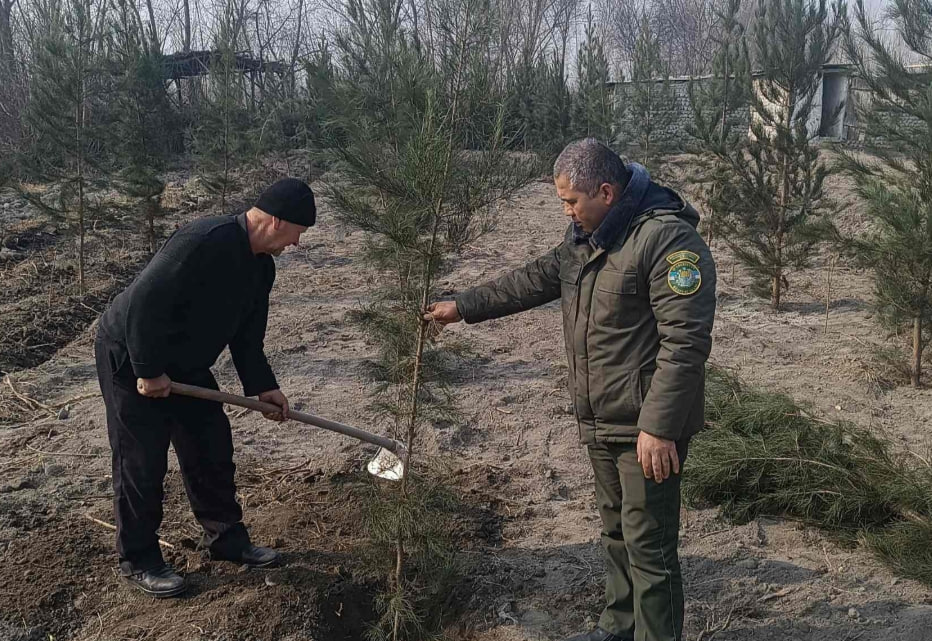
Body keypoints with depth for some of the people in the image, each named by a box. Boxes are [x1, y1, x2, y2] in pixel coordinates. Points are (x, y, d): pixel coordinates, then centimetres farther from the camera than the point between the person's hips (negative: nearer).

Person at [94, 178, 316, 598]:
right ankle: (137, 561, 19)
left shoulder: (261, 266, 0)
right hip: (131, 358, -9)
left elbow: (246, 334, 9)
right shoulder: (205, 242, -31)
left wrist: (261, 386, 1)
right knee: (141, 464, 1)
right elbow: (144, 303, -32)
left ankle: (225, 538, 28)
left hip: (185, 364, 9)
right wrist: (149, 372, -25)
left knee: (213, 451, 12)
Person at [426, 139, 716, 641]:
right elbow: (535, 280, 21)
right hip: (600, 423, 9)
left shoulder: (668, 239, -20)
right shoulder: (586, 235, 9)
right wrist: (463, 307, 24)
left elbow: (685, 343, -24)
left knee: (648, 544, -1)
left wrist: (659, 427, -25)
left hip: (647, 429, -9)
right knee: (615, 532, 21)